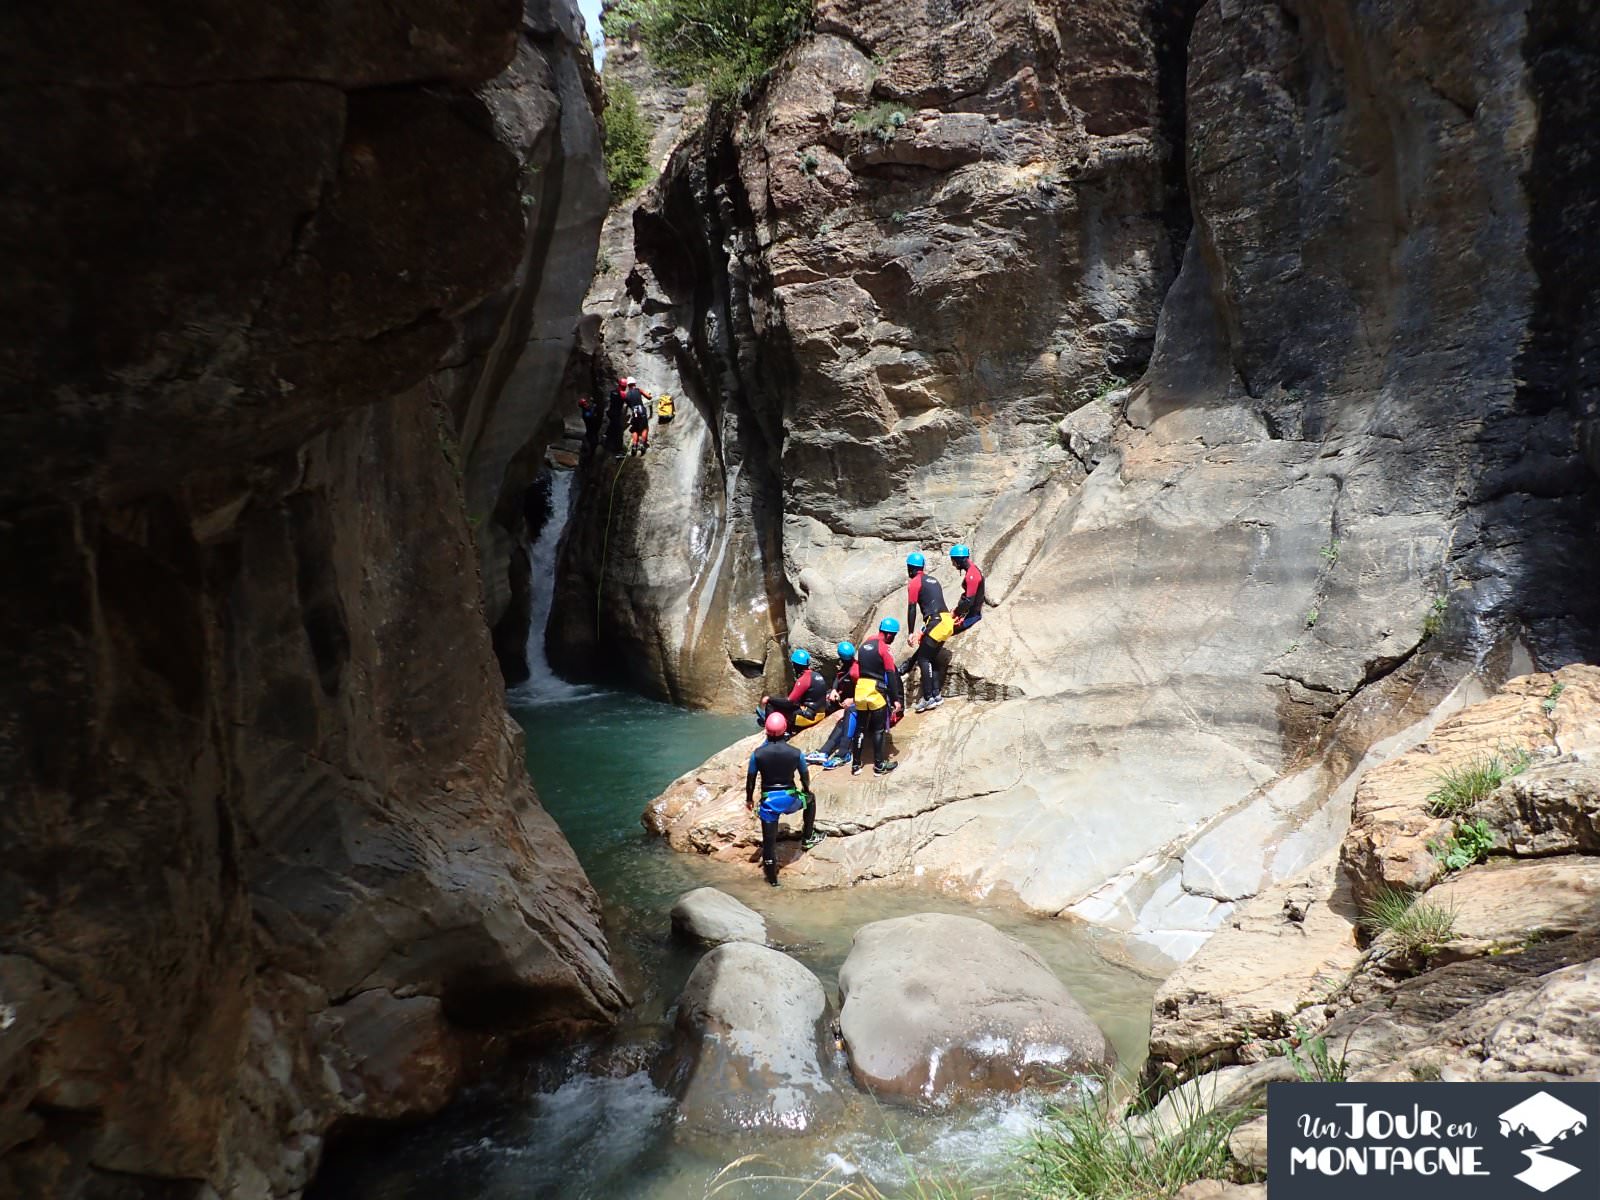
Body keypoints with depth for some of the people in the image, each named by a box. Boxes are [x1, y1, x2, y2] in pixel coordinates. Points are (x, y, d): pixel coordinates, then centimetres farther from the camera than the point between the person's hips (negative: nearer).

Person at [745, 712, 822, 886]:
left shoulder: (758, 753, -10)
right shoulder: (796, 753, -10)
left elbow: (750, 779, -1)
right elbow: (805, 776, 4)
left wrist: (749, 799, 15)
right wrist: (806, 790, 26)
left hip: (768, 800, 0)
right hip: (790, 798, 0)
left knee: (769, 840, 12)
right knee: (810, 799, 33)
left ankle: (772, 877, 21)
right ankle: (807, 838, 39)